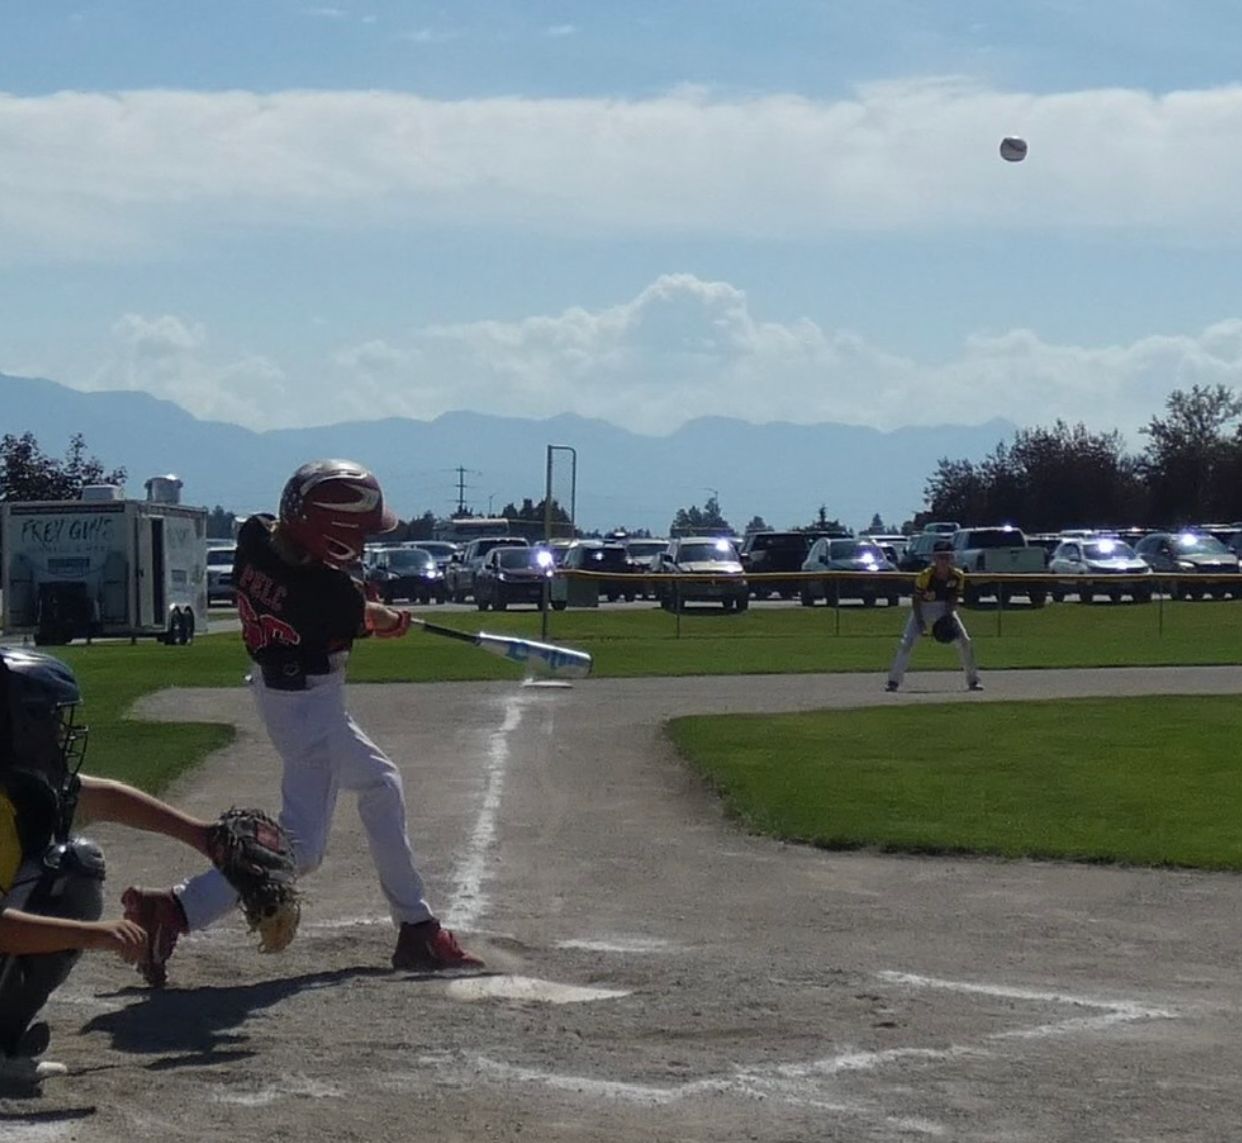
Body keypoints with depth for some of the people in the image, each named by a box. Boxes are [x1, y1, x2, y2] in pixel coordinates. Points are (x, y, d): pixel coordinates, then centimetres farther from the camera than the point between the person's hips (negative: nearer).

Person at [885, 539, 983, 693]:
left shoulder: (958, 576, -13)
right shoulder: (925, 576, -22)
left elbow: (954, 599, -4)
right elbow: (916, 600, -14)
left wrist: (949, 617, -18)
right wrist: (920, 622, -22)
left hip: (945, 609, 3)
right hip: (923, 610, -3)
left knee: (964, 641, -7)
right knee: (907, 642, -16)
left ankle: (973, 680, 8)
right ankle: (893, 680, -10)